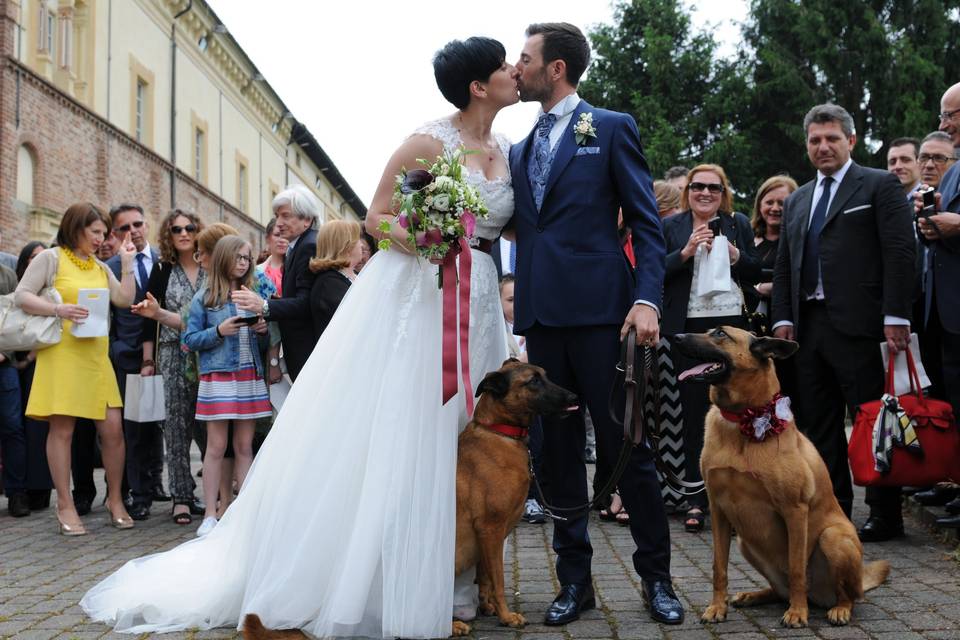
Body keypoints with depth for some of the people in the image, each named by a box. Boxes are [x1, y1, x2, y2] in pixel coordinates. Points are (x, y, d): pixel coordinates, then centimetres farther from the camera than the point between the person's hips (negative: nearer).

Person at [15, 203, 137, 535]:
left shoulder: (100, 267, 19)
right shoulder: (50, 258, 2)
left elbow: (124, 299, 10)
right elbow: (22, 296, -5)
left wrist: (127, 263, 6)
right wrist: (59, 309, -18)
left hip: (96, 356, 5)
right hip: (61, 354, -5)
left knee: (113, 428, 0)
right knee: (62, 429, -2)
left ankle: (115, 499, 14)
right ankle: (65, 506, 5)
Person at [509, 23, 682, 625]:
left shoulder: (612, 128, 3)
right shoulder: (520, 149, 19)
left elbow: (647, 222, -3)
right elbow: (511, 225, 14)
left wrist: (647, 298, -15)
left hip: (599, 309, -5)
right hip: (541, 313, 6)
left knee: (626, 445, -1)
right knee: (559, 450, 8)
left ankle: (656, 575, 12)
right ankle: (574, 579, 17)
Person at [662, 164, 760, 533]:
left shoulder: (738, 225, 11)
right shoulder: (671, 226, 8)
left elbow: (756, 274, 9)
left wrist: (732, 253, -7)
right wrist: (686, 251, -13)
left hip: (732, 326, 1)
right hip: (688, 329, -1)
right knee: (694, 412, 1)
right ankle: (697, 499, 5)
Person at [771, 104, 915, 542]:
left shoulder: (880, 186, 2)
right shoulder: (796, 201, 20)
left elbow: (900, 254, -7)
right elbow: (783, 266, 19)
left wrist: (895, 317, -14)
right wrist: (782, 318, 8)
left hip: (857, 324, -6)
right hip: (808, 325, 6)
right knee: (818, 424, 9)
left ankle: (885, 514, 5)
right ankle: (833, 509, 17)